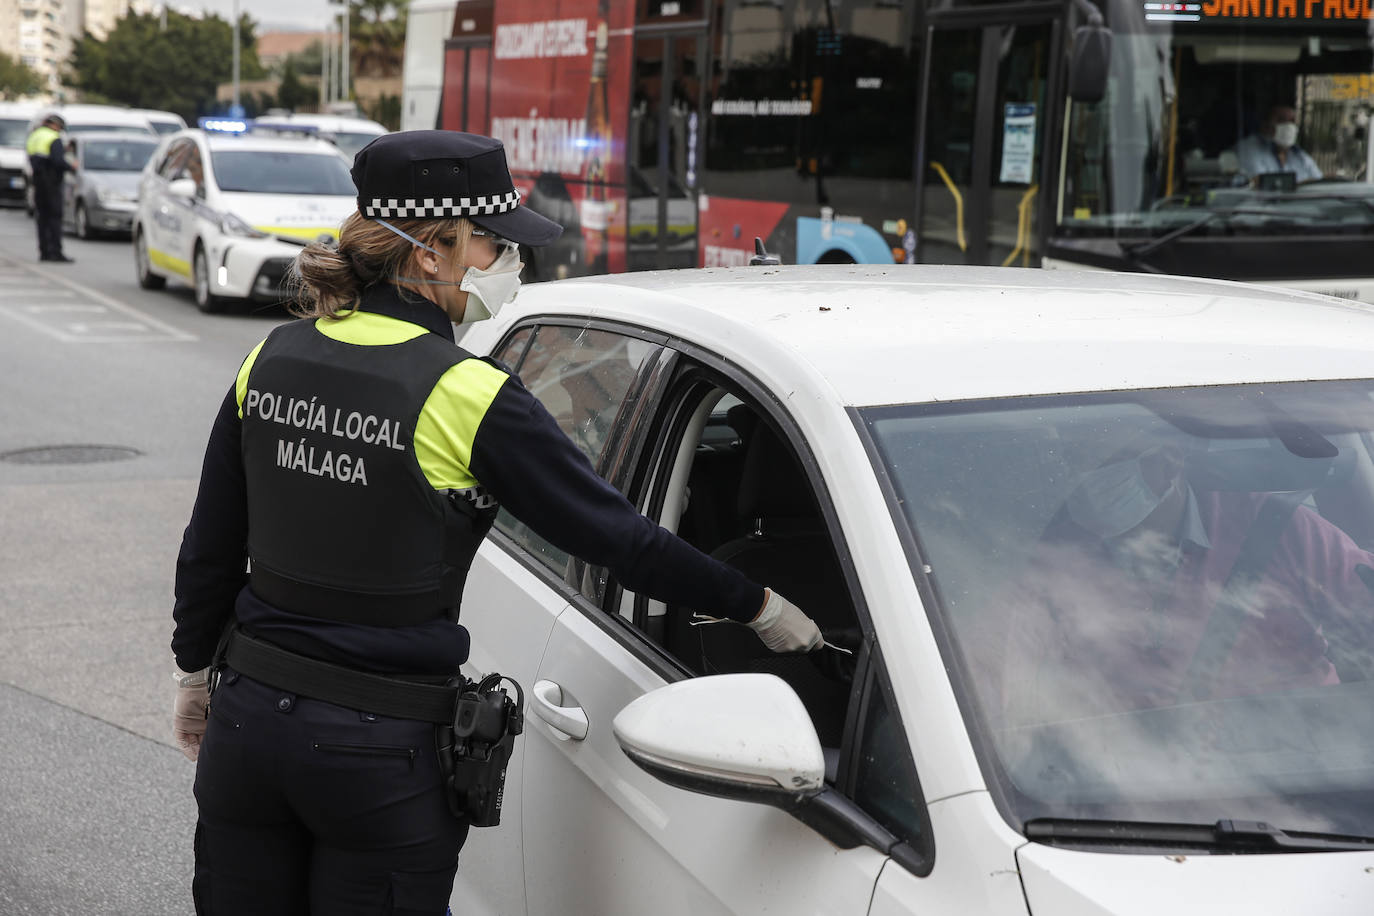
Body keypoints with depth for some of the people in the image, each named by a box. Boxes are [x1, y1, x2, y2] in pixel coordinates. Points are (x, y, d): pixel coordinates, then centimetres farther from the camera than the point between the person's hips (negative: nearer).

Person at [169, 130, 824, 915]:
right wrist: (758, 606, 1)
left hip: (249, 721, 5)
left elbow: (209, 552, 9)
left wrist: (196, 672, 24)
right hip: (381, 750, -5)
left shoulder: (272, 360, 2)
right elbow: (616, 534, -11)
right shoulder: (469, 398, -15)